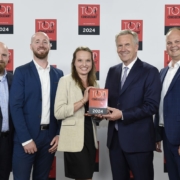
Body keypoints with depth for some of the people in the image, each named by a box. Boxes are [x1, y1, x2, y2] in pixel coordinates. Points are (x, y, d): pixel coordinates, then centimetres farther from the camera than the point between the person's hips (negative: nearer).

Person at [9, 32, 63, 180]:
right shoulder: (21, 72, -2)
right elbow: (15, 107, -8)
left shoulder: (58, 74, 9)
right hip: (26, 137, -3)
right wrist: (26, 139, -14)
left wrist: (59, 134, 0)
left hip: (50, 136, 4)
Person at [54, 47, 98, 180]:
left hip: (90, 137, 6)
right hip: (74, 140, -6)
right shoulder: (66, 80, -6)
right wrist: (83, 100, -19)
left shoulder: (93, 83, 13)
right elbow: (58, 112, -15)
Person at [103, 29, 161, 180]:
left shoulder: (150, 72, -7)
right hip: (115, 138, 6)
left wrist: (123, 114, -21)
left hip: (139, 139, -5)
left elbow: (152, 106, -15)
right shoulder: (113, 71, 11)